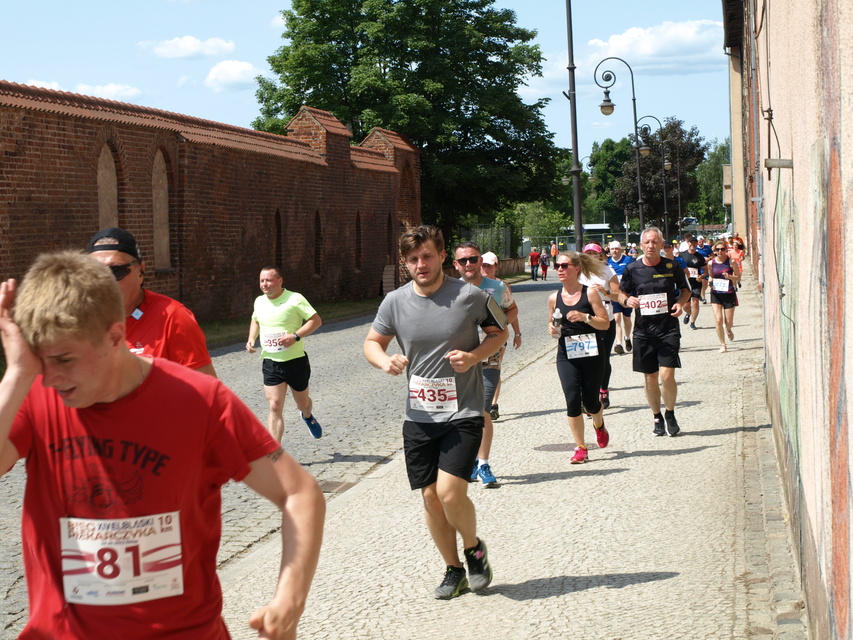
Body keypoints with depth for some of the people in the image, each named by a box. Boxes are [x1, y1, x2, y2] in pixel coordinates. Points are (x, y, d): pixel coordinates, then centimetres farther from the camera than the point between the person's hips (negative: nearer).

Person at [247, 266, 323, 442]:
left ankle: (308, 416, 56)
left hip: (296, 361, -2)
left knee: (302, 403, 17)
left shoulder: (295, 299, -12)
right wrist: (251, 338, 5)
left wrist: (296, 336, -25)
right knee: (275, 406, -11)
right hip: (271, 363, 2)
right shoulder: (259, 301, 4)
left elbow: (316, 320, -13)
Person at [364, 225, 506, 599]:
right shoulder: (395, 302, -1)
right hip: (419, 416, 4)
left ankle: (474, 547, 15)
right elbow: (372, 342, 12)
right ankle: (454, 570, 26)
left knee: (450, 492, -16)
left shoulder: (471, 297, -8)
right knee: (430, 497, 7)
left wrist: (474, 356, -12)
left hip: (462, 413, -4)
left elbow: (500, 332, 7)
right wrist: (384, 360, -12)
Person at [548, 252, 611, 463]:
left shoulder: (589, 293, -6)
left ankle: (599, 425, 41)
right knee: (572, 400, -9)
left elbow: (605, 323, -6)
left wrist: (585, 317, -21)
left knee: (590, 402, 4)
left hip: (592, 355, -2)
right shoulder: (554, 298, 4)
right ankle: (580, 448, 4)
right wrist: (552, 329, -5)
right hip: (566, 356, 2)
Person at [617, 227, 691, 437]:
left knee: (667, 375, -11)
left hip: (668, 328, -1)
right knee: (650, 378, 7)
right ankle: (657, 418, 24)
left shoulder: (671, 267, 1)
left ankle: (670, 414, 11)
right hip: (643, 330, 2)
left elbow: (685, 289, 14)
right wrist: (627, 300, -12)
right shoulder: (632, 269, 1)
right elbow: (621, 294, 11)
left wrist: (681, 303, -6)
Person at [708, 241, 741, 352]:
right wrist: (710, 282, -5)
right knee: (718, 320, -10)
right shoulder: (711, 263, 2)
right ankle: (722, 344, 3)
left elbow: (738, 278, -1)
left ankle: (728, 330, 43)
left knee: (729, 321, 4)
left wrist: (730, 276, -20)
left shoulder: (731, 262, -5)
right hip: (716, 294, 1)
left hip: (729, 294, -1)